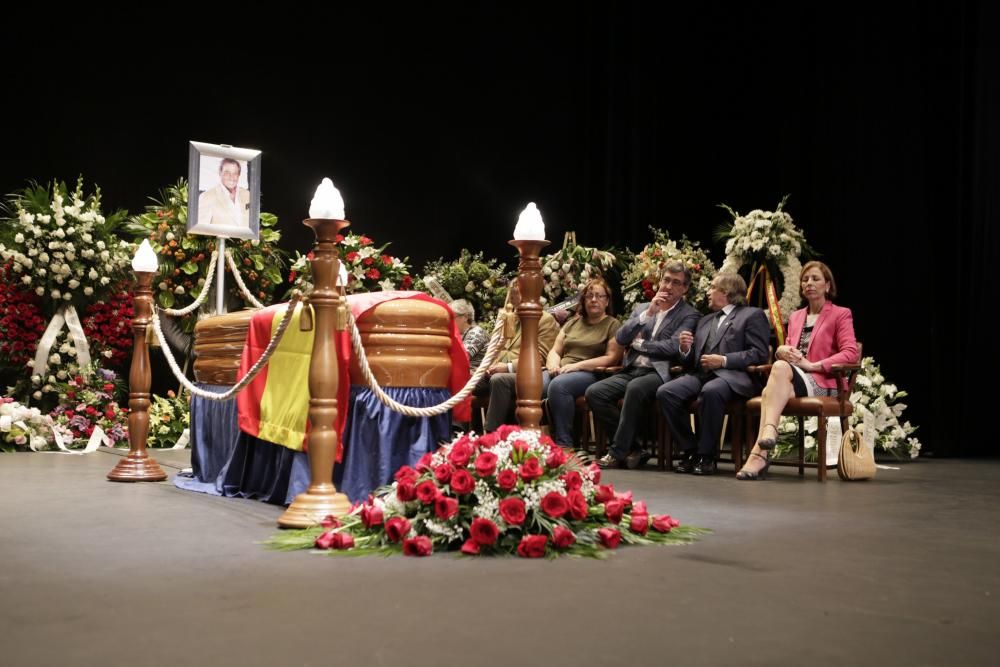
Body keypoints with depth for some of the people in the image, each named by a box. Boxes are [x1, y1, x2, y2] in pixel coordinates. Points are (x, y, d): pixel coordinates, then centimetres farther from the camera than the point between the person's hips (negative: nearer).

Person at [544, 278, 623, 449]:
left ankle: (564, 444, -32)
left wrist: (577, 365, -13)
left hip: (590, 375, -5)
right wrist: (553, 365, -4)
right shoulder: (572, 322, 26)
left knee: (558, 385, -37)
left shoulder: (613, 325, 9)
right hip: (561, 372, 5)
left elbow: (612, 358, -4)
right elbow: (555, 351, 21)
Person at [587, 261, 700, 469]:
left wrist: (638, 344, 0)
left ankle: (618, 452, -25)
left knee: (635, 388, -37)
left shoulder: (689, 315, 6)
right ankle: (631, 448, -8)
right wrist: (648, 313, -2)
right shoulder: (642, 308, 21)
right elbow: (620, 338, 6)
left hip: (659, 373, -5)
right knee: (594, 392, -19)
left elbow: (672, 347, -10)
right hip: (632, 371, 6)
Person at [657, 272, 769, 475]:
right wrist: (685, 349, 5)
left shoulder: (753, 315, 9)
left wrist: (724, 360, -13)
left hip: (733, 376, -6)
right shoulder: (705, 321, 29)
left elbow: (759, 354, -5)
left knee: (711, 391, -39)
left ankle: (706, 456, -25)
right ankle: (689, 451, -12)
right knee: (665, 392, -22)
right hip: (701, 375, 6)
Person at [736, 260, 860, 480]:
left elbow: (851, 353, -4)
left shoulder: (840, 314, 10)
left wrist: (811, 364, -14)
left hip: (822, 383, -4)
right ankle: (761, 453, -51)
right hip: (792, 379, 4)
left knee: (781, 368, -37)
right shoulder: (795, 317, 28)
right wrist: (782, 350, 1)